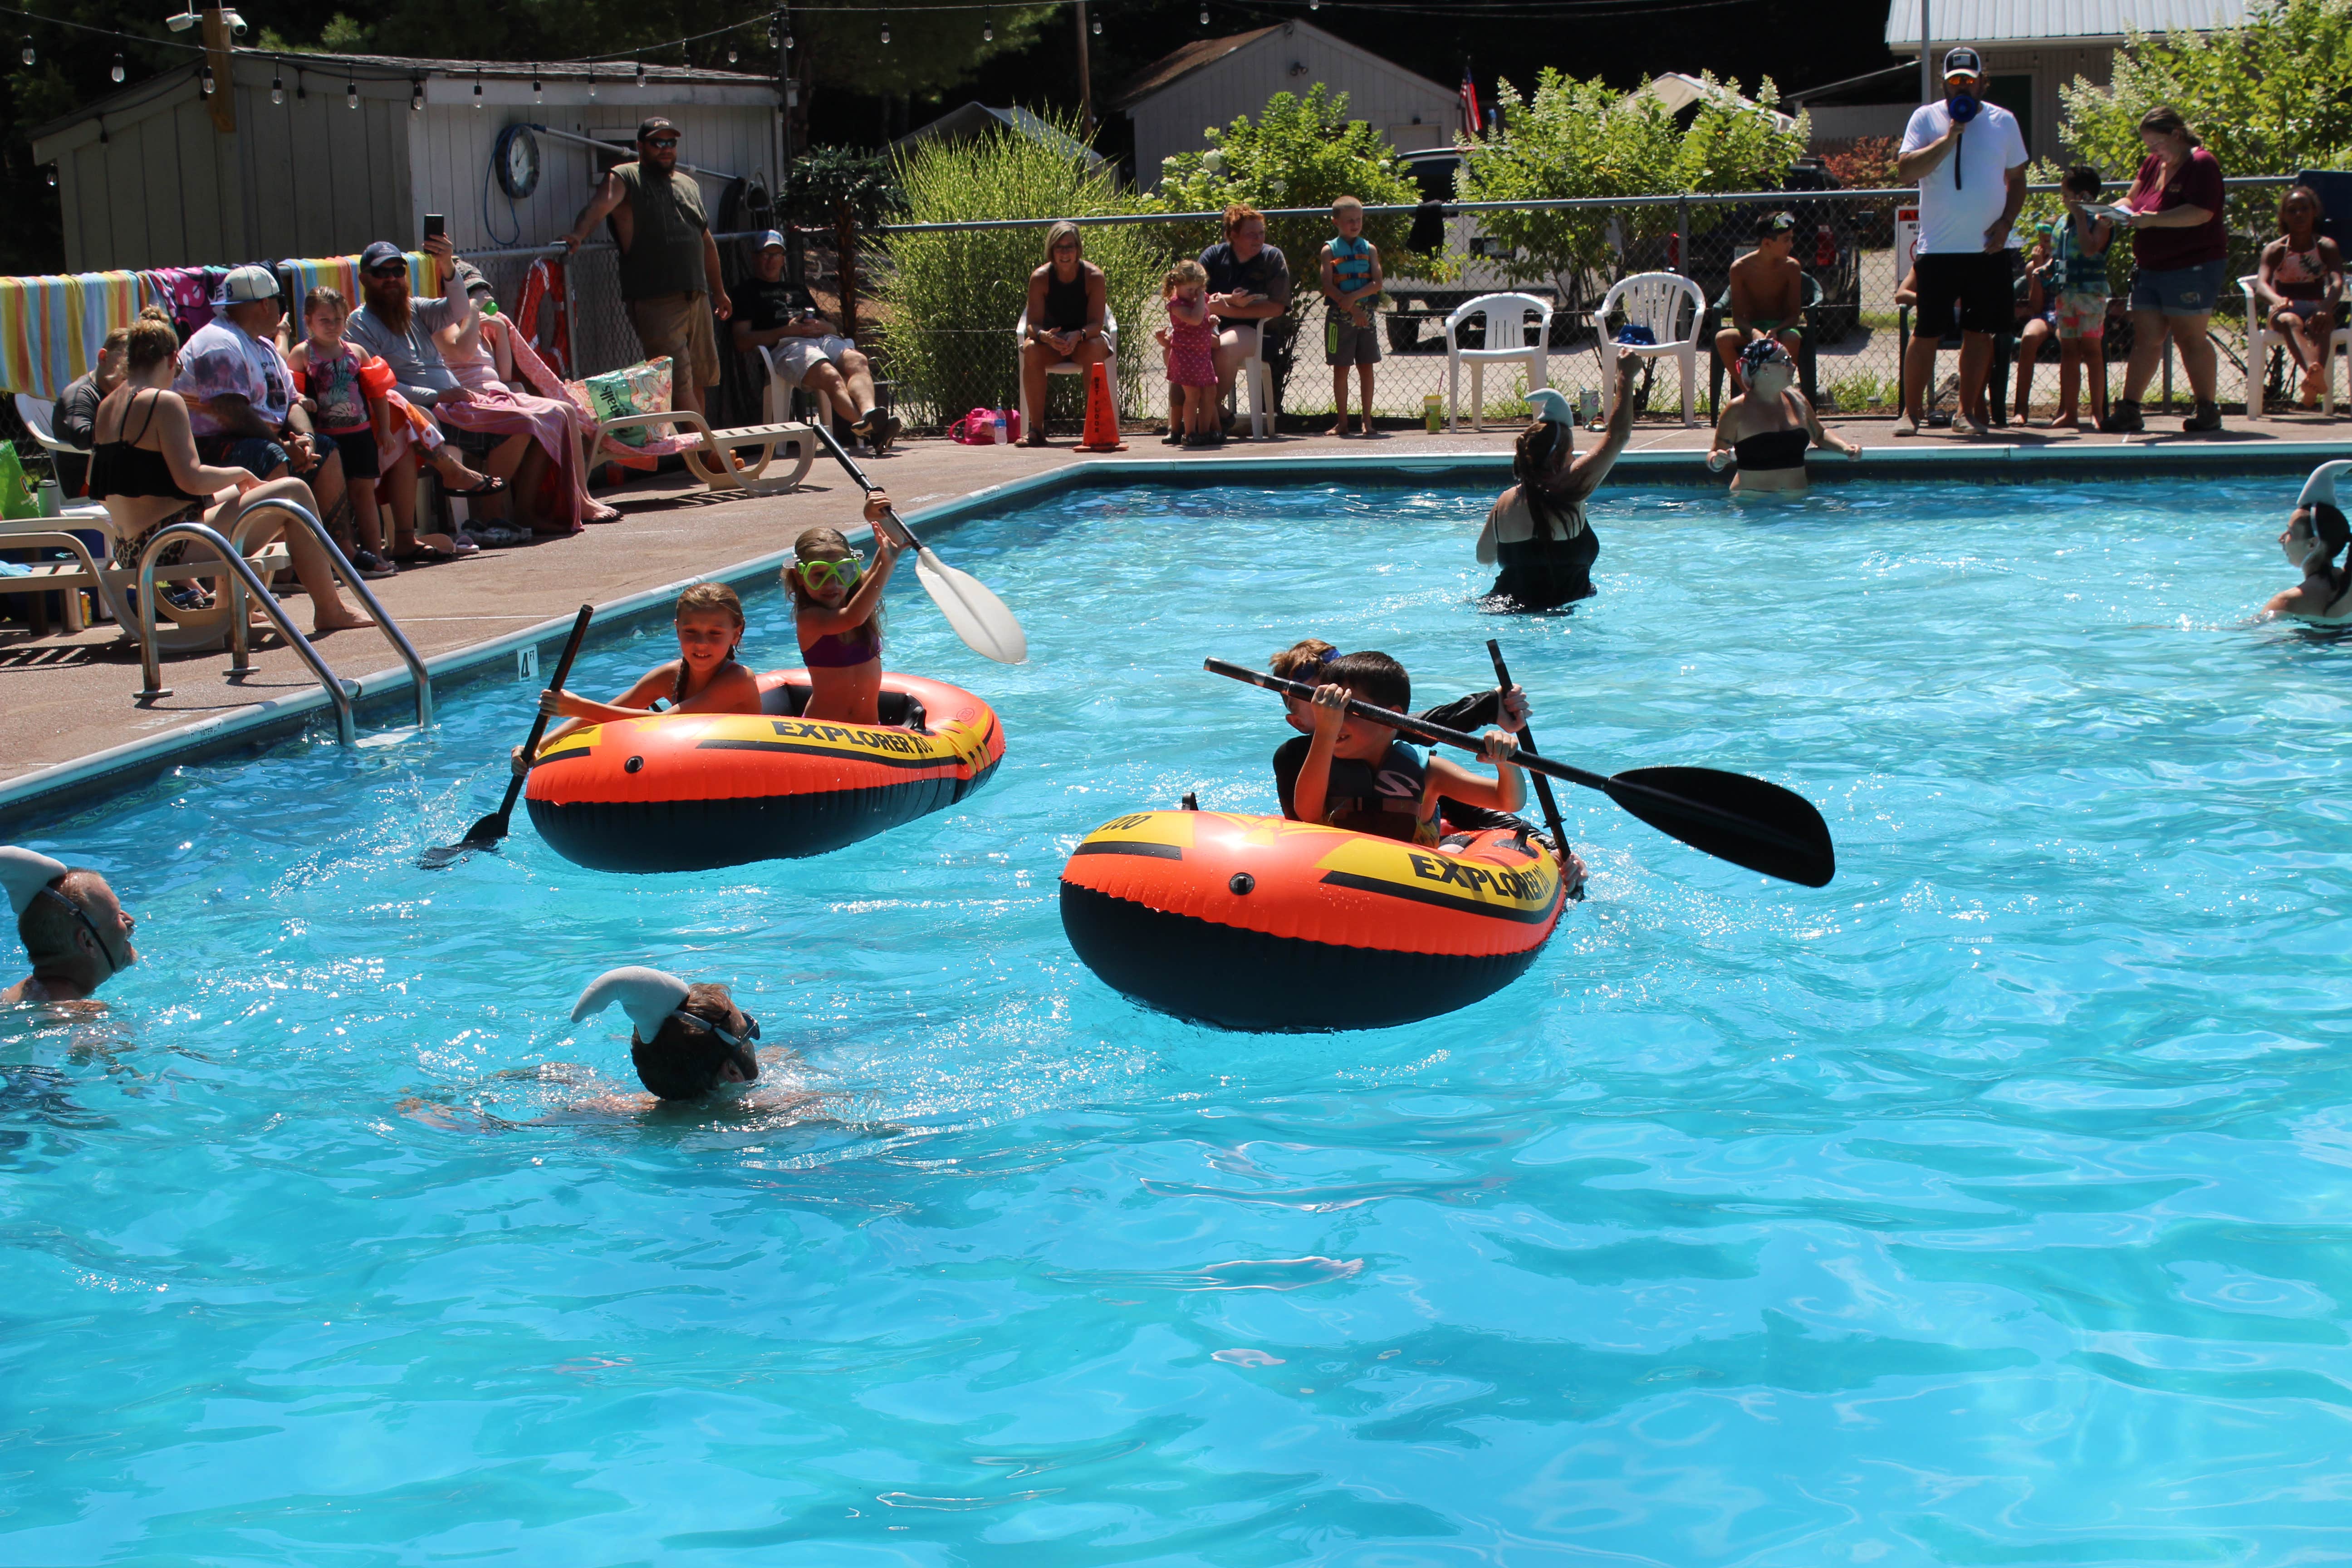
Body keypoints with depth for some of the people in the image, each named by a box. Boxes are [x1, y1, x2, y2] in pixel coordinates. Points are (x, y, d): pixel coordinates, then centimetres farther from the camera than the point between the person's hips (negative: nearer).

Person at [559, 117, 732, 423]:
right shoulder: (625, 178, 1)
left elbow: (706, 242, 29)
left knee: (699, 378, 9)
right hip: (654, 301, -7)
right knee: (678, 381, -13)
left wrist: (719, 291, 30)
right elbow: (601, 204, -20)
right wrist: (578, 233, -39)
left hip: (697, 296, 7)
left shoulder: (689, 185, 22)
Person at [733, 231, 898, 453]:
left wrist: (823, 327, 6)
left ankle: (868, 414, -56)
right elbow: (742, 341, 4)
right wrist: (786, 331, -5)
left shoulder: (797, 289, 38)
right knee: (830, 376, -36)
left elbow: (832, 328, 33)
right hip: (787, 346, -5)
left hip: (824, 340, 5)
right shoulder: (749, 291, 19)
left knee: (858, 361, -30)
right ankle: (867, 428, -57)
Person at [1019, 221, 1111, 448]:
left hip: (1085, 339, -1)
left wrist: (1078, 336, -41)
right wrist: (1045, 336, -40)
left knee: (1094, 349, -35)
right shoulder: (1040, 278, -12)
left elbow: (1096, 324, -18)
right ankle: (1037, 428, -28)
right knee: (1031, 350, -31)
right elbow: (1033, 324, -16)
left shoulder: (1093, 276, -14)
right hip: (1051, 342, 1)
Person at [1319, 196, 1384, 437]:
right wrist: (1351, 307, -16)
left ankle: (1367, 420, 6)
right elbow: (1328, 287, -7)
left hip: (1365, 314, 2)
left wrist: (1354, 297, -17)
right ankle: (1342, 422, 7)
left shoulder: (1369, 249, 8)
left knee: (1366, 367, 2)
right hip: (1340, 315, -2)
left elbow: (1377, 283, -2)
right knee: (1341, 369, 2)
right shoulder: (1330, 250, 1)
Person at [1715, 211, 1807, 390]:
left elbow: (1794, 315, -6)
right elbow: (1738, 317, -9)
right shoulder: (1740, 268, -10)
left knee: (1792, 339, -36)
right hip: (1751, 328, 0)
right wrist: (1754, 333, -31)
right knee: (1723, 339, -31)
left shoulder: (1791, 267, -7)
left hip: (1781, 327, 0)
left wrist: (1775, 331, -28)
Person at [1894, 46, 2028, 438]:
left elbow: (2017, 180, 12)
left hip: (1989, 248, 2)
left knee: (1979, 331, 4)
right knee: (1927, 332, -3)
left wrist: (2006, 222, -4)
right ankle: (1912, 410, 6)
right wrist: (1950, 137, -15)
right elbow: (1905, 171, -9)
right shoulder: (1926, 118, 2)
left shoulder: (2003, 122, 9)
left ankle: (1968, 411, 12)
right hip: (1939, 247, -2)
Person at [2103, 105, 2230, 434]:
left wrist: (2153, 219, -29)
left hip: (2192, 267, -7)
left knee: (2189, 338, -2)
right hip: (2150, 267, 7)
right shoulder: (2153, 163, 14)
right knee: (2146, 338, 4)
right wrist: (2121, 210, -4)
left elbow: (2202, 213, -23)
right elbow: (2132, 200, 20)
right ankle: (2128, 410, 3)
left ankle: (2208, 410, 7)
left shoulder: (2201, 164, -12)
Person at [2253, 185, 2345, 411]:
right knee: (2291, 321, -38)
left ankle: (2311, 391, -65)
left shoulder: (2326, 247, 3)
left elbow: (2337, 283, -15)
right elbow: (2261, 286, -18)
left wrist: (2326, 308, -39)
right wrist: (2277, 300, -43)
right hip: (2284, 310, -1)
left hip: (2316, 308, 1)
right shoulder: (2275, 250, 1)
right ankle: (2314, 372, -71)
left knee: (2321, 323, -37)